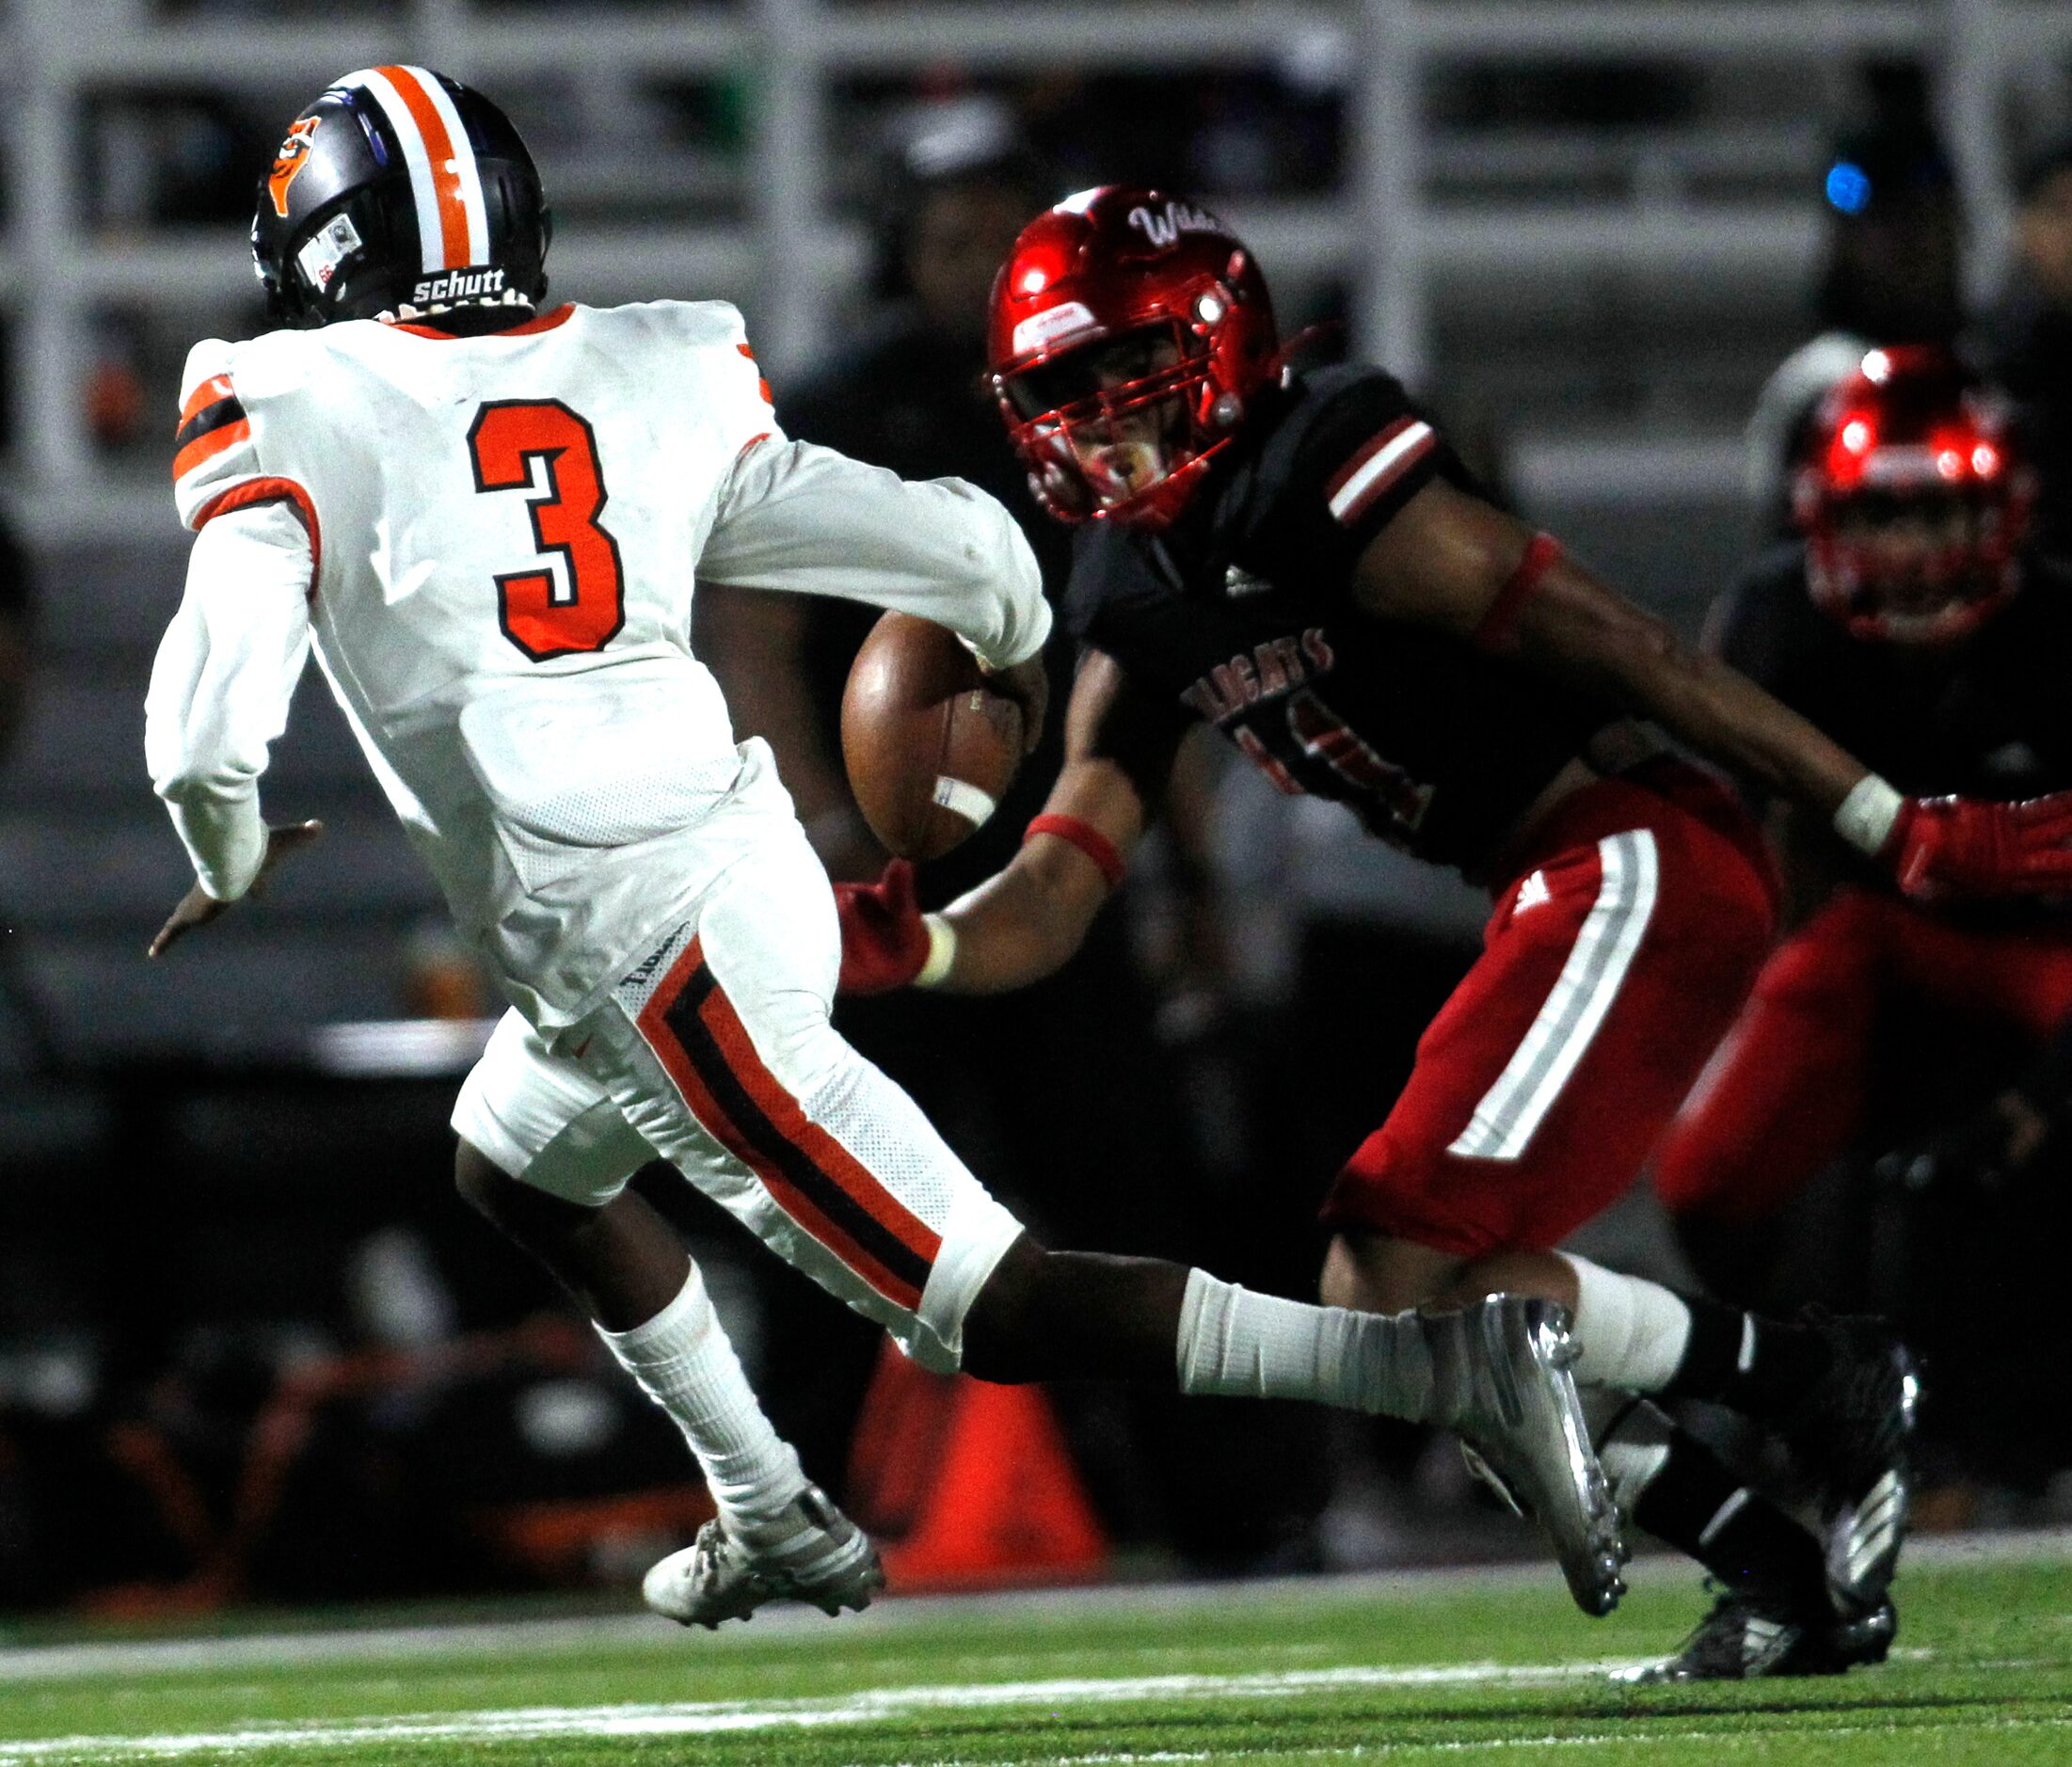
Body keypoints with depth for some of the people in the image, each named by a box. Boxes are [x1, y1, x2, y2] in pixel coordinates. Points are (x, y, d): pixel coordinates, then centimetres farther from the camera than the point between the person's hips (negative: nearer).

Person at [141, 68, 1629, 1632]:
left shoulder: (284, 415, -4)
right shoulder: (653, 386, 9)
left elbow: (209, 734, -13)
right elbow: (962, 549, 5)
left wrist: (235, 865, 11)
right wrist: (1019, 650, 30)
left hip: (648, 956, -7)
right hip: (749, 858, 7)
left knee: (986, 1310, -7)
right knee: (517, 1171, 34)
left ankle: (1451, 1366, -20)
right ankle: (783, 1530, 40)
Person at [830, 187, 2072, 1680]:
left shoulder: (1324, 484, -13)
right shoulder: (1137, 616, 14)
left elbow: (1615, 647, -15)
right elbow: (1051, 901, 10)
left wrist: (1894, 827, -16)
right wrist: (908, 949, -13)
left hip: (1638, 868, -10)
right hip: (1556, 904, 10)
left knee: (1406, 1279, -16)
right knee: (1384, 1305, 9)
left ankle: (1819, 1381, -4)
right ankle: (1785, 1575, 11)